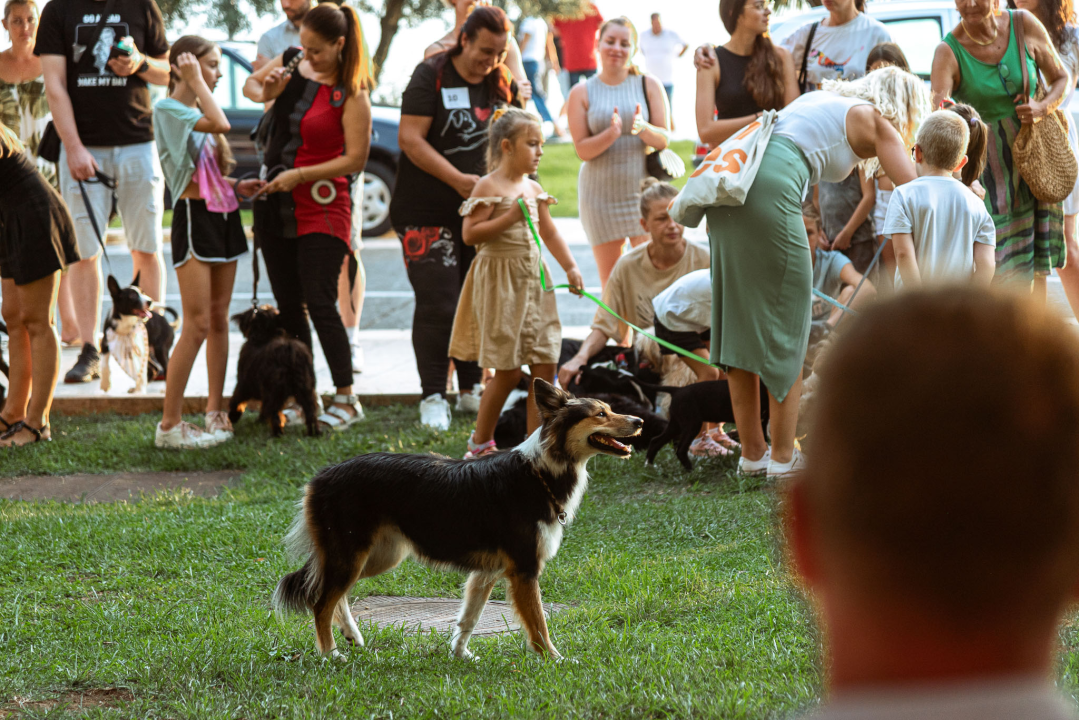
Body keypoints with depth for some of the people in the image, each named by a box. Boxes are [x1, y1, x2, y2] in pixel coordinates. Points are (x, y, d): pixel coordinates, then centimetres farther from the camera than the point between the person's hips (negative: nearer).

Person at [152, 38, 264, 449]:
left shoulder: (198, 112, 15)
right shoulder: (167, 108, -11)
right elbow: (221, 124, -27)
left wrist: (236, 185, 2)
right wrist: (197, 83, -16)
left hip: (223, 215, 9)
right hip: (194, 217, -9)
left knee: (219, 319, 11)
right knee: (198, 324, -11)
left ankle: (215, 411, 19)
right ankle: (169, 425, -9)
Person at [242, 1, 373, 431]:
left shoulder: (351, 95, -12)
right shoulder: (292, 62, 5)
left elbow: (355, 158, -14)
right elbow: (251, 85, 23)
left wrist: (299, 176, -17)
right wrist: (266, 89, 0)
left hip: (322, 208, -6)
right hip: (275, 203, 6)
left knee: (319, 304, -11)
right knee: (288, 307, 9)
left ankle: (346, 400, -1)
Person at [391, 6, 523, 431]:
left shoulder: (504, 84, 9)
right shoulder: (431, 76, -6)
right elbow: (410, 138, -14)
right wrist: (458, 180, -20)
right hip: (429, 214, -5)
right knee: (438, 307, -8)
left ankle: (472, 389, 19)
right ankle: (433, 397, -1)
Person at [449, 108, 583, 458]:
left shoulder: (533, 189, 11)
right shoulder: (489, 186, -10)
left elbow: (550, 233, 19)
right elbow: (470, 233, -17)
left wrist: (571, 266, 8)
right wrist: (510, 217, -21)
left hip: (533, 281, 7)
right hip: (500, 281, -7)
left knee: (545, 366, 2)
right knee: (508, 372, -3)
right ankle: (480, 442, 12)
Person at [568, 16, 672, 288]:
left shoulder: (649, 86, 4)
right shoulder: (582, 93, 2)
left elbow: (664, 138, -1)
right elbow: (582, 149, -3)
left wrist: (643, 128, -22)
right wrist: (611, 134, -21)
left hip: (643, 189, 0)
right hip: (600, 192, 1)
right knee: (609, 280, 4)